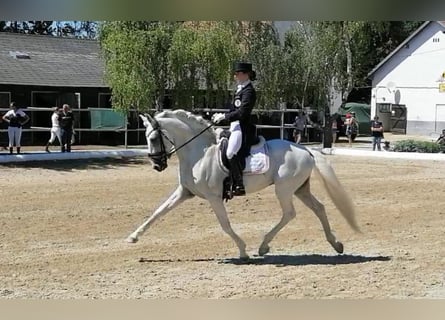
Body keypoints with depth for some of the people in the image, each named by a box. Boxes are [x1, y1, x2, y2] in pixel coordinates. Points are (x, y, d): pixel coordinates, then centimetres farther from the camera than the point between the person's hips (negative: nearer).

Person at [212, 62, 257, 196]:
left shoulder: (248, 91, -13)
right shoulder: (240, 89, 17)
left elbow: (242, 112, -22)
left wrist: (223, 116, -17)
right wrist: (221, 116, 7)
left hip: (242, 127, -11)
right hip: (236, 126, 11)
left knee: (232, 154, -21)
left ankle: (239, 185, -18)